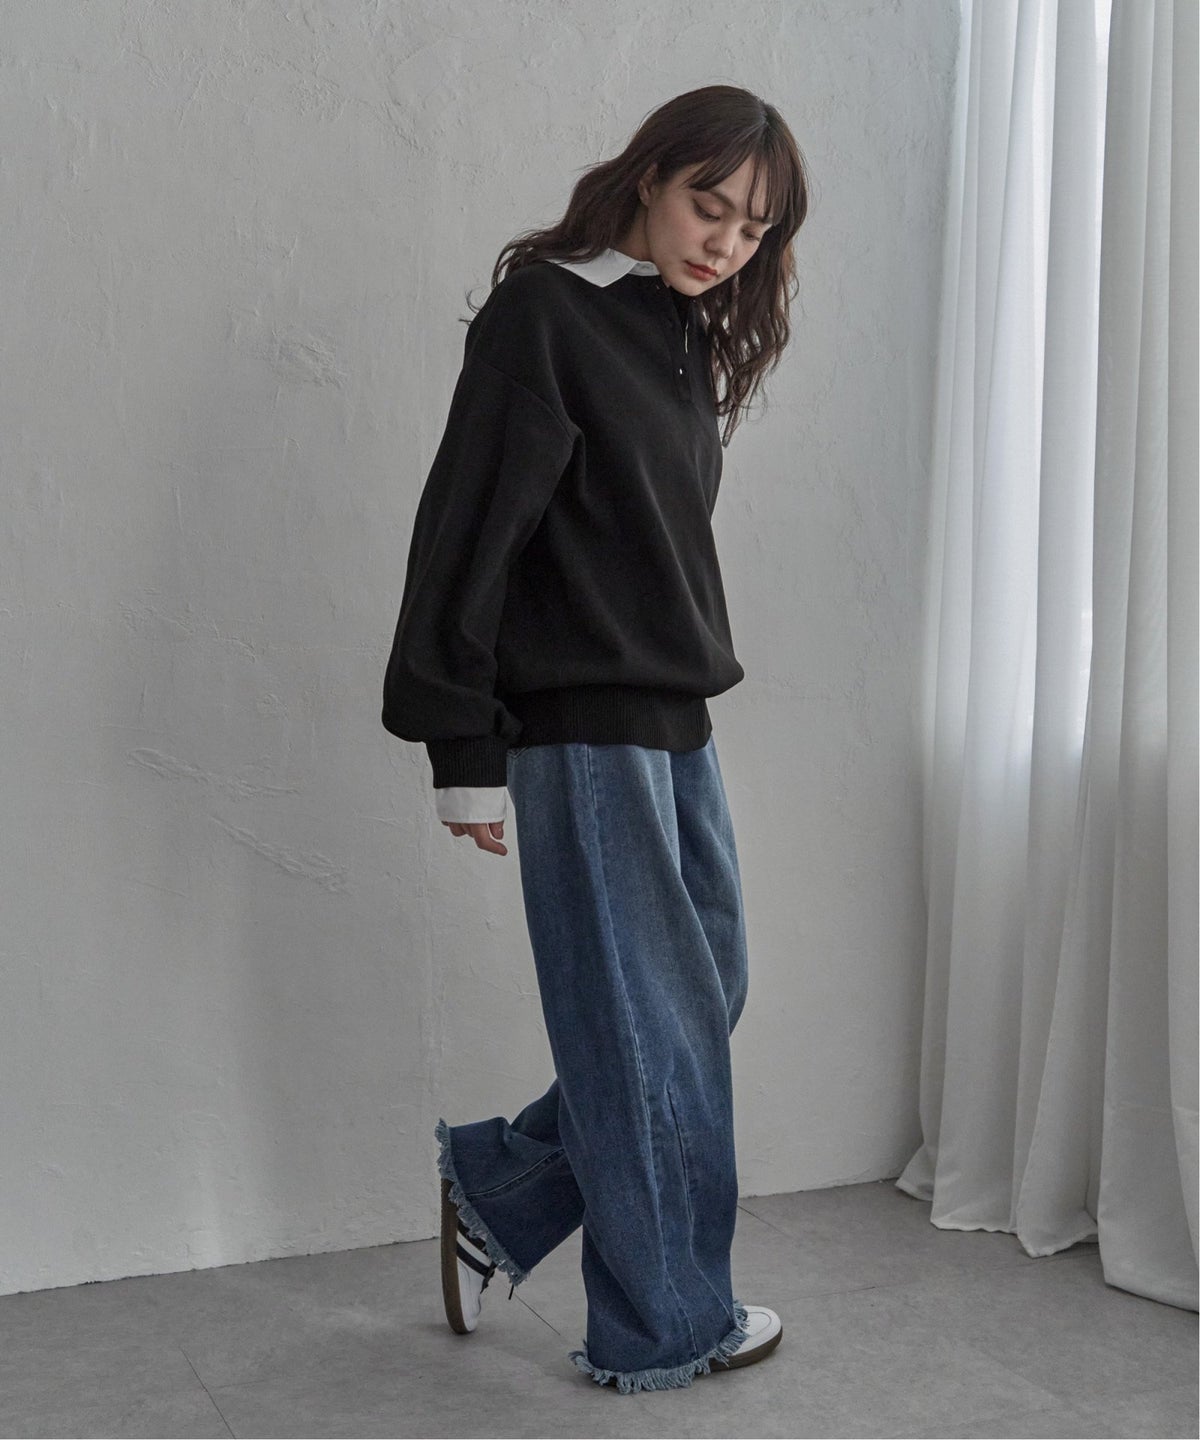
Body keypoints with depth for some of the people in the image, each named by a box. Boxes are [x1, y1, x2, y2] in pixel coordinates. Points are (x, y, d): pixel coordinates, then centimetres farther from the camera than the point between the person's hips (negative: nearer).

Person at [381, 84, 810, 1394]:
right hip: (583, 729, -9)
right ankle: (663, 1329, 16)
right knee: (642, 1025, 0)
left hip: (675, 721, 9)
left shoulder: (684, 338, 16)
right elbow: (468, 534, -13)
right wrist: (466, 748, -15)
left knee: (706, 997, 12)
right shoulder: (542, 315, -9)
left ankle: (496, 1186, 27)